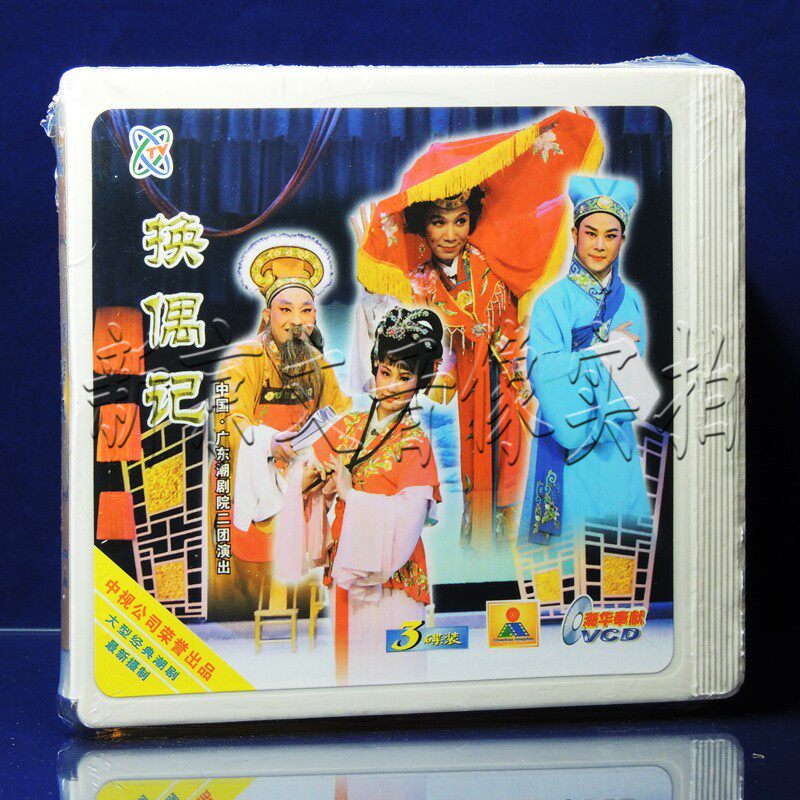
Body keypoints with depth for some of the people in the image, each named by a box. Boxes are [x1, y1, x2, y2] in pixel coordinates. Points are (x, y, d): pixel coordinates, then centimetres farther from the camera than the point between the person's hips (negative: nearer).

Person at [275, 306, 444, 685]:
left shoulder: (415, 443, -8)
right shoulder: (347, 427, 6)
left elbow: (408, 518, -20)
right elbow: (306, 487, 7)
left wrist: (350, 495, -20)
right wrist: (309, 483, -14)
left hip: (390, 579, -5)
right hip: (345, 576, 5)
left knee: (387, 671, 1)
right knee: (348, 661, 13)